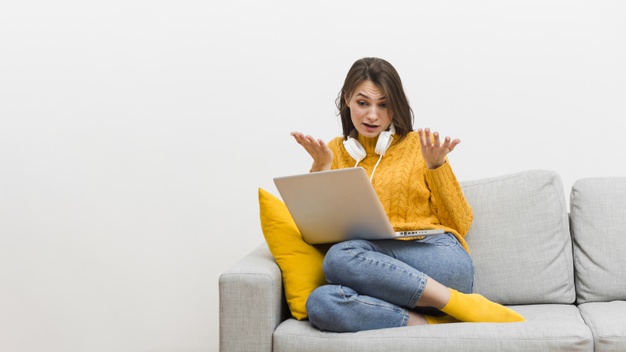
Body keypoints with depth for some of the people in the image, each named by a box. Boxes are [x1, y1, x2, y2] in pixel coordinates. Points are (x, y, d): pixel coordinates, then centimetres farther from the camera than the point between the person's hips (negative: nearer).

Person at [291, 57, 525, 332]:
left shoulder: (419, 144, 12)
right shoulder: (336, 152, 19)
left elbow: (461, 224, 8)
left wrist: (437, 165, -4)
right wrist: (320, 167, 0)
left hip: (438, 261, -2)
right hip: (381, 272, 2)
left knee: (340, 257, -31)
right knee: (320, 303, -32)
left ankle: (455, 303, -25)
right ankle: (434, 323, -27)